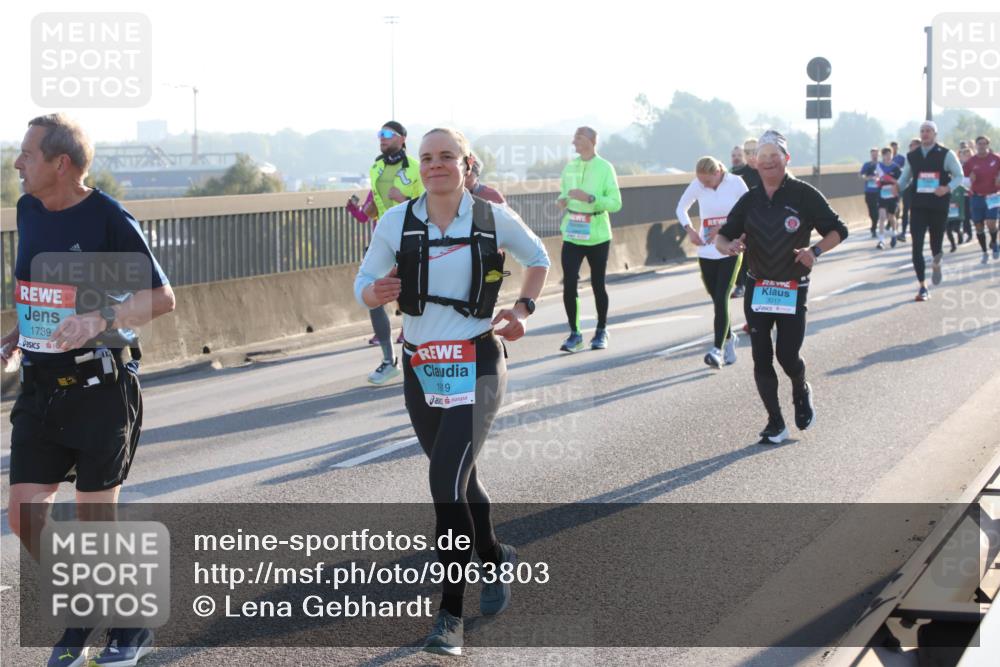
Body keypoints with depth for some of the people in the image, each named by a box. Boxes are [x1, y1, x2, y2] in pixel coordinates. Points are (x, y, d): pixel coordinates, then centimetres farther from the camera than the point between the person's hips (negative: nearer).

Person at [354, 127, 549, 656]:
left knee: (447, 484, -16)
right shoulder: (397, 222, -1)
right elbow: (364, 284, 4)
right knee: (459, 479, 18)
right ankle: (495, 559, 44)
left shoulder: (494, 218, -4)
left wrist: (523, 309, 2)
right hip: (420, 368, 4)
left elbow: (538, 259, 15)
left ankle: (450, 613, -10)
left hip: (476, 365, -4)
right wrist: (376, 294, -19)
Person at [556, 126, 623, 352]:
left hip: (597, 237, -3)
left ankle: (601, 331, 25)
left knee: (598, 285, 7)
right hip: (572, 237, 3)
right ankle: (575, 334, 3)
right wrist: (561, 200, -4)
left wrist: (590, 198, -24)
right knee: (569, 285, -7)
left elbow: (616, 203, -12)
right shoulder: (569, 167, 6)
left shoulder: (605, 168, -8)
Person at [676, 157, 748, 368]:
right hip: (705, 253, 3)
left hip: (730, 253, -3)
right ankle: (729, 338, 32)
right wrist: (689, 229, -5)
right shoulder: (697, 185, -2)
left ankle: (717, 349, -17)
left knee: (721, 299, -14)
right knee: (717, 300, 10)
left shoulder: (736, 183, -10)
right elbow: (681, 207, 12)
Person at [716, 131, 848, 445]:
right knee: (761, 358, 0)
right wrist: (728, 246, -16)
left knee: (787, 354, -7)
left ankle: (801, 392, 29)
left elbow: (837, 230, -4)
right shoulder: (750, 200, 6)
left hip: (793, 289, -3)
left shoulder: (804, 195, -6)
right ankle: (775, 423, 12)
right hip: (757, 288, 3)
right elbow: (722, 236, 9)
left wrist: (815, 250, -23)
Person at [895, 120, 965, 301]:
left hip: (939, 207, -2)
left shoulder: (946, 155, -3)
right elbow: (904, 178, 14)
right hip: (918, 206, 2)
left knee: (936, 244, 9)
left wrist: (947, 188, -21)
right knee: (917, 247, -8)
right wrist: (897, 188, -8)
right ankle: (923, 287, -1)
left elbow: (959, 176, -2)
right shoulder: (912, 156, 7)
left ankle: (936, 264, 47)